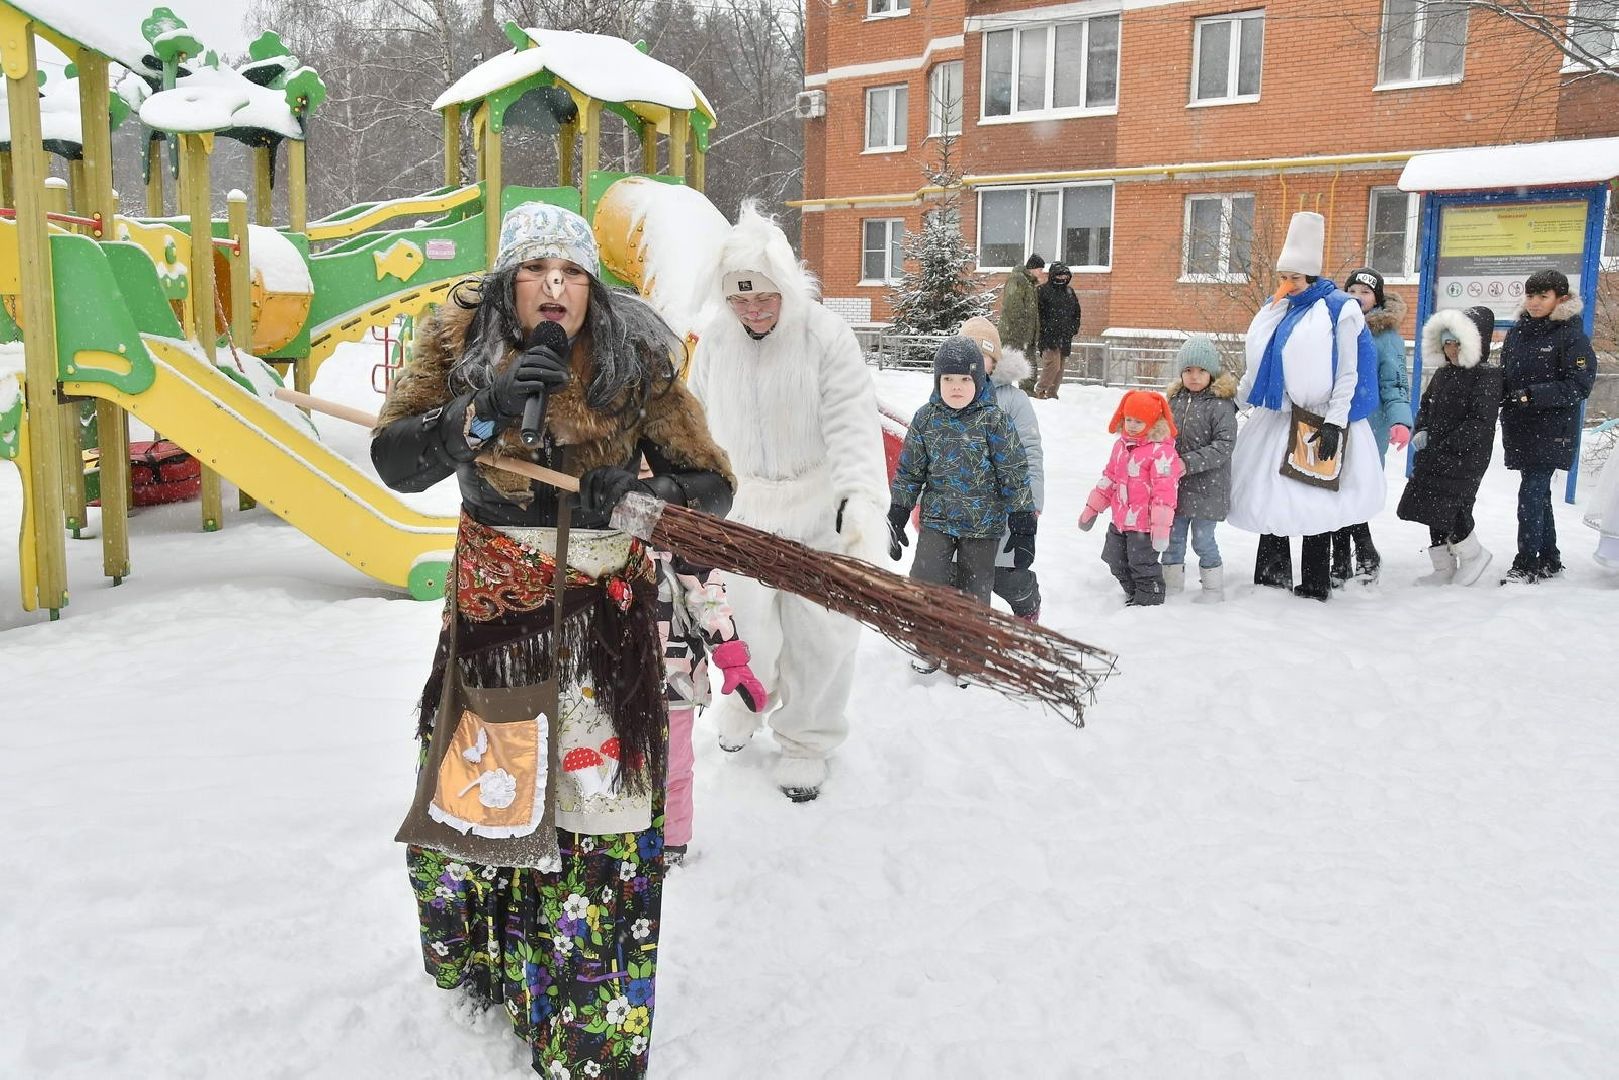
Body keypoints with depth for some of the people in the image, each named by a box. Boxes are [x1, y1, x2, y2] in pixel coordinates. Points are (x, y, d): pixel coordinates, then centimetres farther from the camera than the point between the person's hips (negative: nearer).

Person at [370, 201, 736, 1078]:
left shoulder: (635, 363, -8)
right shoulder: (459, 344, -3)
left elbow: (711, 485, -6)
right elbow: (393, 461, -11)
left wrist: (660, 493, -28)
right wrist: (485, 409, -25)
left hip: (603, 616, -2)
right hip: (489, 610, 3)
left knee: (597, 824, -4)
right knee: (463, 800, 15)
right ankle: (482, 971, 46)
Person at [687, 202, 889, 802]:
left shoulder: (826, 336, -17)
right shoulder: (714, 338, -3)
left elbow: (853, 422, -24)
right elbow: (698, 418, 10)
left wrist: (861, 499, -38)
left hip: (820, 508, -3)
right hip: (746, 505, 3)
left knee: (820, 628, 3)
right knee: (748, 618, 10)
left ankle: (806, 738, 23)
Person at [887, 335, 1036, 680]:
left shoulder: (995, 421, -9)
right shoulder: (926, 419, -1)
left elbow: (1015, 476, -5)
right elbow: (908, 472, 7)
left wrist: (1023, 529, -6)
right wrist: (896, 519, 7)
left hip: (984, 525, -1)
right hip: (937, 519, 1)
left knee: (974, 591, 8)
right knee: (927, 583, -10)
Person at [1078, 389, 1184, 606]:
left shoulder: (1161, 451, -18)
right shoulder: (1121, 445, 8)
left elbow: (1165, 490, -21)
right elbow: (1109, 478, 17)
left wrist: (1161, 526, -23)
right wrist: (1092, 508, 19)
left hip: (1145, 523, -9)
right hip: (1120, 521, 9)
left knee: (1143, 565, 3)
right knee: (1116, 561, 21)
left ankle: (1149, 601, 22)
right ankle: (1133, 593, 41)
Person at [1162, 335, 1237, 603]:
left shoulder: (1220, 404, -12)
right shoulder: (1175, 400, 7)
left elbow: (1224, 445, -17)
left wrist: (1189, 463, -23)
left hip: (1207, 487, -6)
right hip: (1174, 486, 6)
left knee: (1203, 539, 2)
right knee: (1173, 537, 13)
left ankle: (1213, 588, 19)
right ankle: (1171, 585, 27)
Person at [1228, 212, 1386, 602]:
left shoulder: (1339, 310, -7)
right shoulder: (1276, 309, 12)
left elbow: (1348, 373, -10)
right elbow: (1258, 361, 19)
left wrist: (1335, 422, -16)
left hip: (1317, 421, -6)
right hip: (1274, 418, 6)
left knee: (1315, 504, 0)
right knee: (1268, 497, 7)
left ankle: (1315, 583, 10)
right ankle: (1273, 574, 20)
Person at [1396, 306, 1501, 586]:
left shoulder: (1487, 376, -10)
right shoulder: (1443, 374, 13)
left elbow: (1480, 421, -18)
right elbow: (1426, 405, 23)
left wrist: (1446, 445, -20)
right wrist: (1421, 431, 3)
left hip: (1465, 456, -8)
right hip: (1433, 456, 8)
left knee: (1446, 508, -12)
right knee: (1435, 511, 9)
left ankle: (1473, 554, 13)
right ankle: (1444, 569, 21)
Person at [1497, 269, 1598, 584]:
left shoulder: (1571, 336, -7)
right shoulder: (1517, 333, 10)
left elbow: (1580, 386, -13)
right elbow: (1504, 379, 19)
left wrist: (1534, 394, -22)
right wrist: (1500, 397, 0)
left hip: (1552, 431, -6)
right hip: (1520, 430, 6)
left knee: (1531, 495, -9)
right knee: (1539, 495, 14)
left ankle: (1526, 565, -1)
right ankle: (1549, 561, 25)